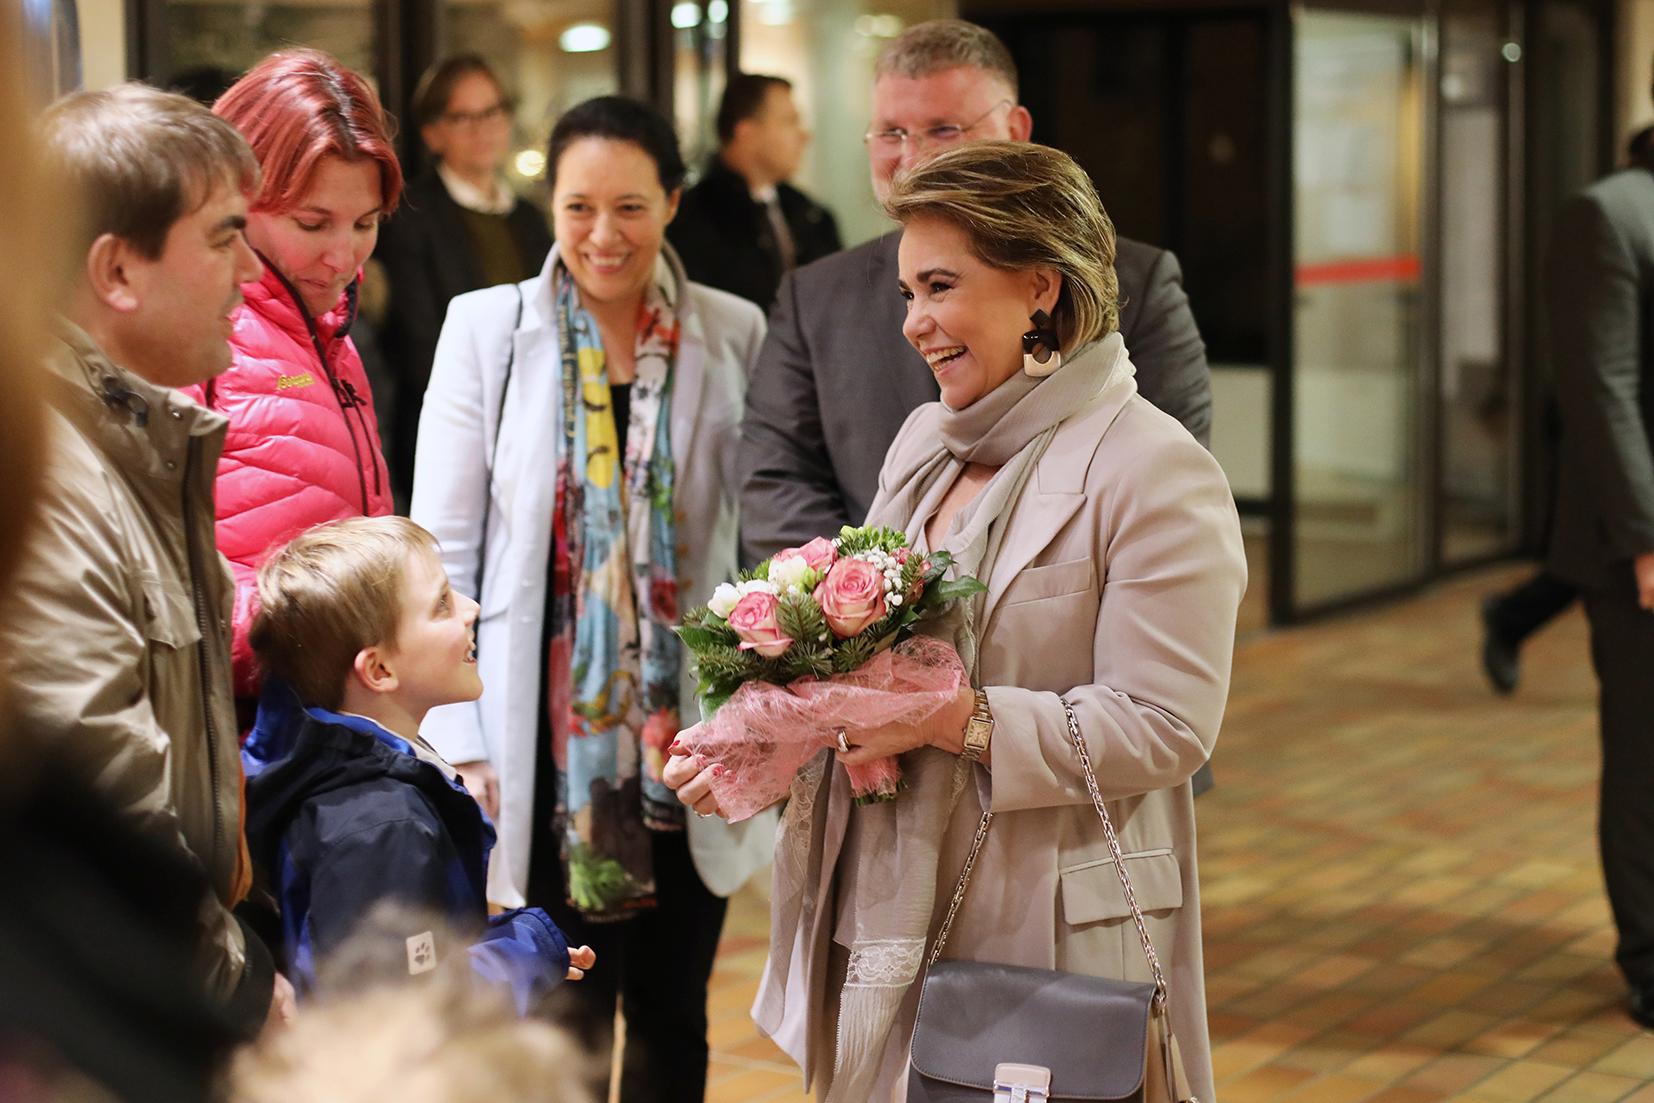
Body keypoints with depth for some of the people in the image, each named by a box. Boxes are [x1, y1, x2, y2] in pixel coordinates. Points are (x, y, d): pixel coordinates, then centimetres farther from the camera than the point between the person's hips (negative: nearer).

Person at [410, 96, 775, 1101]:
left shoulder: (735, 336, 1)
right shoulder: (487, 329, -3)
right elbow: (441, 547, -2)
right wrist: (461, 743, -6)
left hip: (690, 736, 2)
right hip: (548, 742, -1)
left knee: (671, 1017, 13)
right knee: (562, 1022, 2)